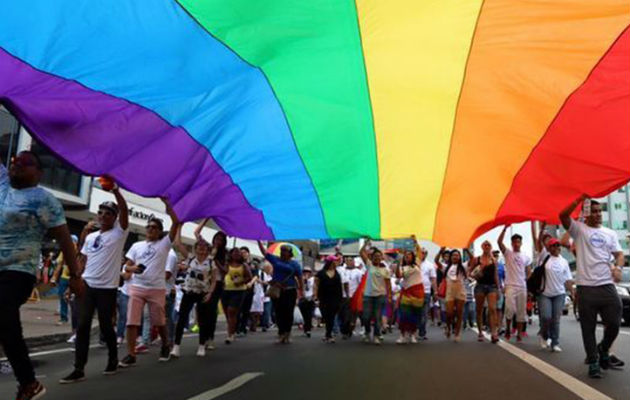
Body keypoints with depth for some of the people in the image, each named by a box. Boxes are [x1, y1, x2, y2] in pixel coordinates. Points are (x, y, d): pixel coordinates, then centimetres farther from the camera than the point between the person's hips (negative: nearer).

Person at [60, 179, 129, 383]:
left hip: (107, 288, -4)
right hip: (87, 285, 5)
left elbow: (124, 209, -18)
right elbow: (82, 261, 16)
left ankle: (113, 360, 27)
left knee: (105, 326, 5)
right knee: (82, 326, 0)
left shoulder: (119, 233, -3)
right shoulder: (90, 237, 14)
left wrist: (115, 191, -28)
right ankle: (79, 369, 4)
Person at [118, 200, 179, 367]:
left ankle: (165, 346, 33)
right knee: (132, 322, -4)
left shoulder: (164, 243, 0)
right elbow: (127, 266, 10)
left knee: (159, 322, 9)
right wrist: (133, 268, -14)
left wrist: (166, 204, -12)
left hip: (157, 289, -2)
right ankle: (131, 355, 3)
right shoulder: (136, 246, 10)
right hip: (137, 287, 2)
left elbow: (176, 223, -10)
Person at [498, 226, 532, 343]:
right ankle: (507, 328, 5)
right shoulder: (508, 253, 3)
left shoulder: (526, 257, 12)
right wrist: (505, 228, -19)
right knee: (510, 309, -18)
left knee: (521, 312, 5)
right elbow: (499, 242, -13)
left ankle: (519, 335, 12)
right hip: (510, 285, -3)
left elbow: (529, 273, 13)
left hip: (522, 287, 3)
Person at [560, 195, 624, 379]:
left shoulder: (610, 233, 15)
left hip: (607, 286, 3)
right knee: (588, 328, 3)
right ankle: (593, 362, 16)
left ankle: (603, 349, 31)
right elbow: (563, 215, -12)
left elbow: (619, 254, 11)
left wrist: (618, 267, -11)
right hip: (586, 287, -3)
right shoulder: (579, 229, 4)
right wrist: (581, 198, -11)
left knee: (614, 323, 2)